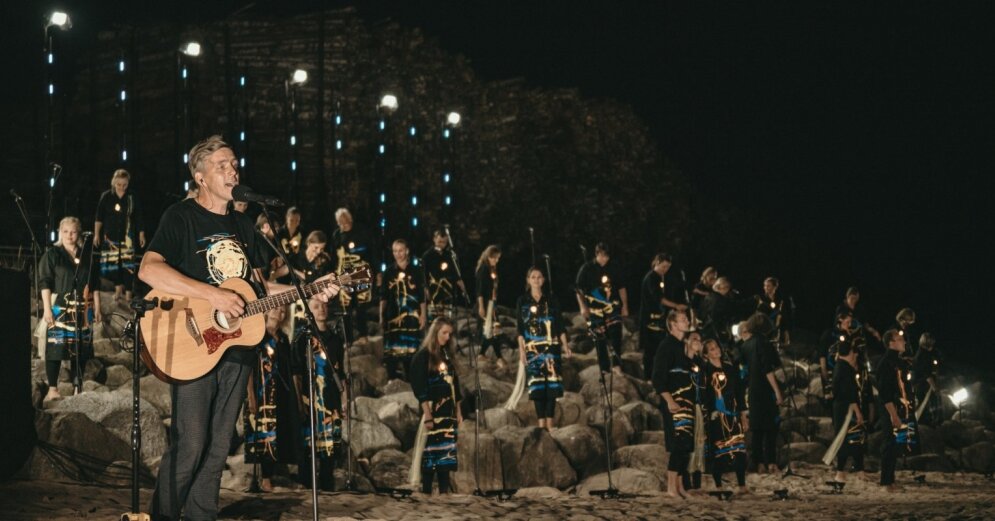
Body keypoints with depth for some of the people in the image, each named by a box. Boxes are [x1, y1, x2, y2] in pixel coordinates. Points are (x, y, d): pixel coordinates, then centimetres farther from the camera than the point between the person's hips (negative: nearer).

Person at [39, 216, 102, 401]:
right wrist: (47, 309, -13)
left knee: (81, 348, 4)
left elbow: (95, 285, 14)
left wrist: (97, 309, 9)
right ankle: (53, 389, -7)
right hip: (59, 308, -4)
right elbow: (45, 283, -5)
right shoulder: (52, 255, 1)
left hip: (83, 309, 4)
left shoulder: (86, 256, 12)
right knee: (56, 346, -9)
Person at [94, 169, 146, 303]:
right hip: (110, 235, 1)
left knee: (127, 264, -5)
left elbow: (139, 219, 5)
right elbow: (99, 217, 4)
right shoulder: (106, 197, 1)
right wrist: (96, 234, 2)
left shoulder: (132, 198, 0)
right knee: (112, 262, 0)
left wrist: (141, 235, 4)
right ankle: (118, 288, 14)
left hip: (127, 236, -1)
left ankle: (128, 292, -2)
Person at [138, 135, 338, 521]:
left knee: (218, 448, 9)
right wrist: (213, 295, -24)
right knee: (189, 445, -11)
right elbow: (149, 270, -20)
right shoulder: (181, 217, -6)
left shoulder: (242, 225, 17)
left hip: (236, 346, 7)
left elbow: (258, 285, 22)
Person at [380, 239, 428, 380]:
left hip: (411, 316, -1)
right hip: (393, 316, 1)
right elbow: (383, 297, 10)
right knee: (392, 351, -2)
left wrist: (423, 315, -1)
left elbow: (423, 296, 4)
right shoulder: (389, 272, 7)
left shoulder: (416, 271, 3)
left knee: (411, 350, -2)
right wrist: (381, 316, 5)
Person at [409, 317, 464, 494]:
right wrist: (427, 414, -18)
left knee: (446, 453, 5)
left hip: (448, 413, 7)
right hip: (433, 412, -7)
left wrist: (458, 411, 15)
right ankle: (426, 492, -5)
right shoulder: (423, 356, -7)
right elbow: (420, 387, -13)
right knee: (431, 453, -7)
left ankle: (444, 492, 7)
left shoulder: (446, 356, 15)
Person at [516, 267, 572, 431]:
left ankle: (550, 422, -3)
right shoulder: (522, 302, 7)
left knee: (552, 385, -6)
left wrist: (565, 344, 3)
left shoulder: (551, 300, 9)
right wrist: (521, 348, -3)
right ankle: (541, 422, -4)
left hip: (551, 347, 1)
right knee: (536, 385, -6)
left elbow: (560, 325, 10)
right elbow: (520, 328, 4)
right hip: (532, 348, -1)